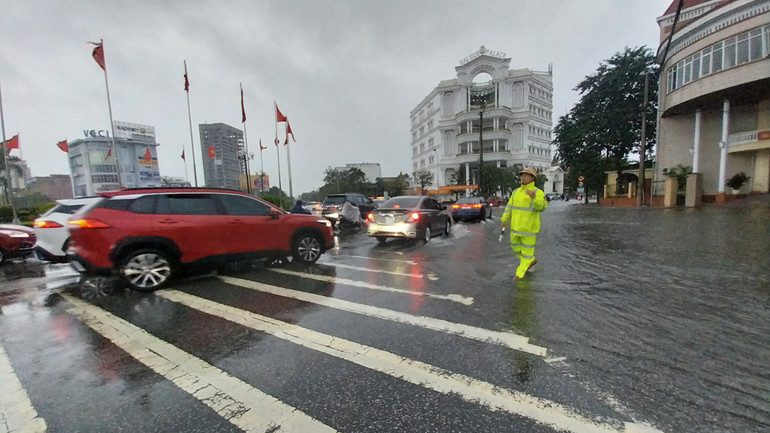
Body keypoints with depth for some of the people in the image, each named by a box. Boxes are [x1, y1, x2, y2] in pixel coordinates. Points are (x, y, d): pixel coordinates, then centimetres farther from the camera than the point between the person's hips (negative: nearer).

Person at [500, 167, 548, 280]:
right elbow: (509, 207, 9)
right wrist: (504, 220, -1)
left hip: (529, 227, -6)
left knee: (527, 249, 5)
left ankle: (520, 273, 19)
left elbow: (542, 207, -28)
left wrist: (534, 197, -46)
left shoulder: (538, 192, -12)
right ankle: (531, 261, 43)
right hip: (516, 226, 6)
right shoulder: (516, 192, 6)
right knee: (516, 247, 18)